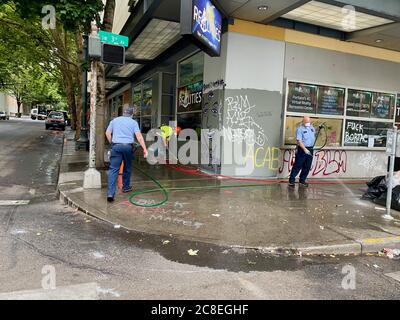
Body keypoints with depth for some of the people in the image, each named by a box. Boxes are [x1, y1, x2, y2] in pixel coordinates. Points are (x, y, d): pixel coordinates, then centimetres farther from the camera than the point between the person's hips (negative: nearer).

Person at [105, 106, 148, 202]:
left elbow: (107, 133, 13)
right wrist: (144, 149, -5)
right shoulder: (133, 122, 7)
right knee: (127, 168, 18)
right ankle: (126, 187, 31)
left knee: (113, 169, -4)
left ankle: (110, 193, -14)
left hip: (116, 146, 1)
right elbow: (139, 136, -3)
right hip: (128, 146, -1)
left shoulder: (115, 120, 16)